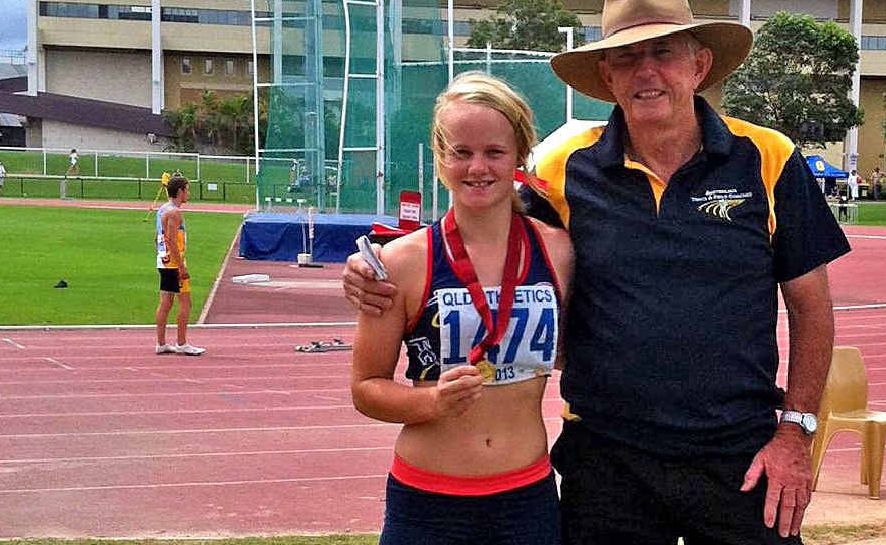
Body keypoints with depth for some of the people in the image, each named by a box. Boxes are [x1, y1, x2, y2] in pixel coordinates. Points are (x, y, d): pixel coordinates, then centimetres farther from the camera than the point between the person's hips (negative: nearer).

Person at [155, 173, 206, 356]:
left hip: (163, 263, 10)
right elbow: (172, 242, -21)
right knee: (185, 302, -3)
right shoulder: (174, 212, -15)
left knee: (165, 303, 11)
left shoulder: (162, 209, 14)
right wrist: (181, 266, -20)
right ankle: (182, 344, -1)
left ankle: (161, 344, 13)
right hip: (174, 263, -10)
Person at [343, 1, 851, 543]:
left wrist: (795, 431, -3)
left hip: (741, 459, 0)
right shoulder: (568, 171, -1)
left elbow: (810, 307, 4)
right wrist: (378, 277, -9)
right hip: (605, 457, 1)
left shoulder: (767, 161, -3)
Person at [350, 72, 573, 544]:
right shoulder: (406, 261, -7)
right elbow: (366, 388, -2)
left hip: (529, 499, 2)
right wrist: (433, 402, -18)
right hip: (425, 504, -2)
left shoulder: (558, 251, 0)